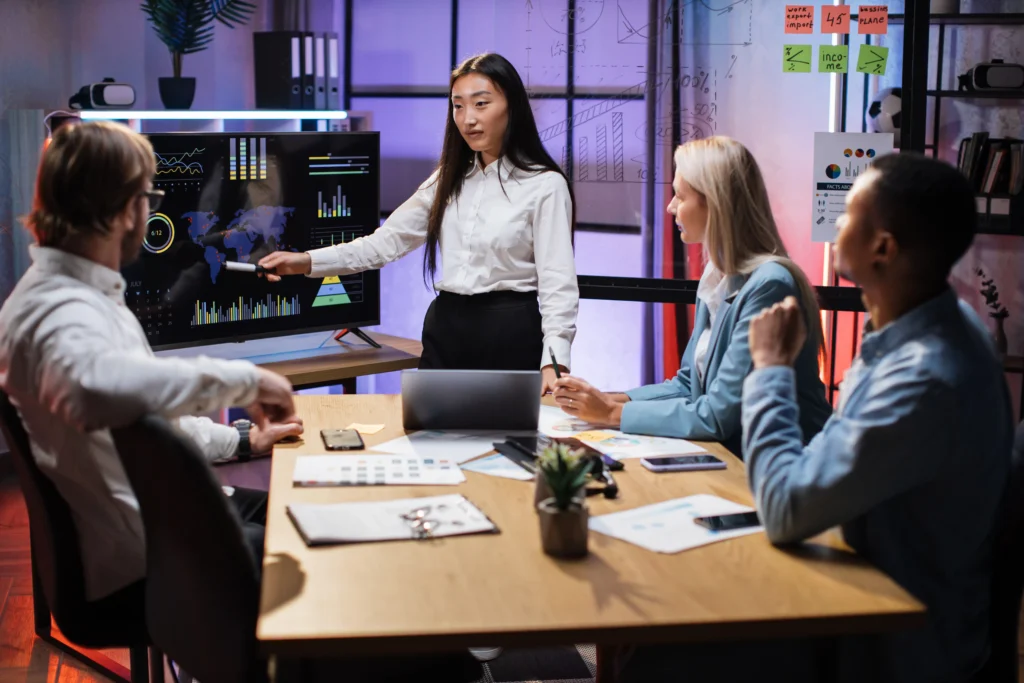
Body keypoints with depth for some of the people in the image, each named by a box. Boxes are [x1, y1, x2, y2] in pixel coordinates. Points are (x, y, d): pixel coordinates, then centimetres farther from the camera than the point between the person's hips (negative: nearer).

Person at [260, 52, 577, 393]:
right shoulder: (449, 179, 12)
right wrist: (307, 262, -4)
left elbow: (558, 283, -12)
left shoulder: (545, 185, -8)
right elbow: (386, 241, 9)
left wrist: (554, 361, -25)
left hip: (509, 334, -5)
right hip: (445, 329, 6)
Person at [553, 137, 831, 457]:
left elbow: (718, 416, -22)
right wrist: (609, 400, -2)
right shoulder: (718, 275, 6)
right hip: (731, 456, 7)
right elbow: (688, 385, 12)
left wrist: (614, 413, -14)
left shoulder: (768, 286, -20)